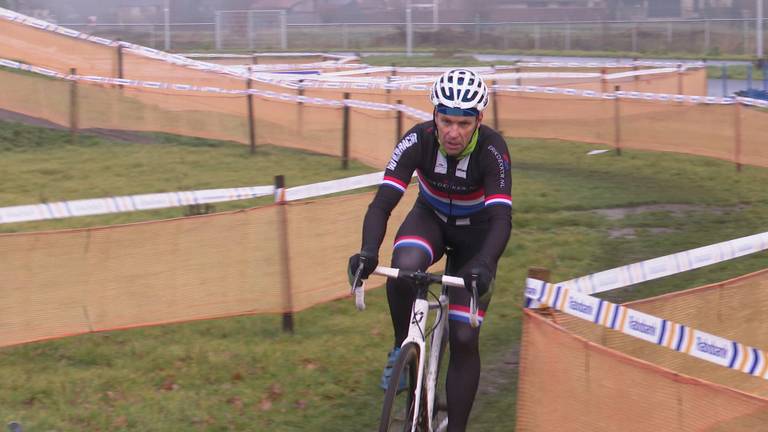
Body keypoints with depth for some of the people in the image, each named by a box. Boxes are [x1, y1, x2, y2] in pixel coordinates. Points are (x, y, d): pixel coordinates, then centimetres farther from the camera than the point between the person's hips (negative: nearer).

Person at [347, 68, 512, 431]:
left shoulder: (492, 149, -32)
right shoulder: (418, 141, -28)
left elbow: (502, 218, -39)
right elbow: (383, 202, -33)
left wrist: (483, 265, -58)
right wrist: (368, 251, -52)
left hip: (476, 232, -1)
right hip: (431, 218, 1)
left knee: (464, 339, -10)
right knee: (403, 268, -35)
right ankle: (403, 348, -9)